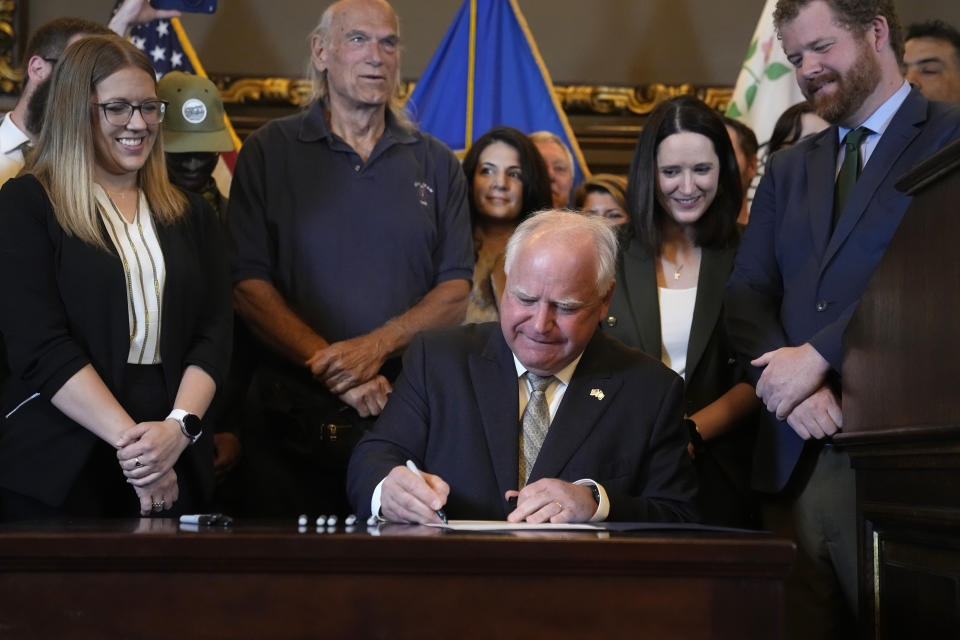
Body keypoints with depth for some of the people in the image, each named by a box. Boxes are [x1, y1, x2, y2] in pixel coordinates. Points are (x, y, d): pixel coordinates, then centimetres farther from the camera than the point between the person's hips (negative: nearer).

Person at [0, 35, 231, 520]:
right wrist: (131, 439, -18)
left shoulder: (190, 216, 13)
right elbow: (41, 346, -11)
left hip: (173, 470, 4)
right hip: (58, 468, -4)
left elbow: (214, 335, 5)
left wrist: (180, 426, -14)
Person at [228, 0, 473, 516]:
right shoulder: (270, 151, 3)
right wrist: (328, 363, -14)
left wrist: (376, 347, -12)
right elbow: (247, 284, -4)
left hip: (409, 413, 2)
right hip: (294, 414, -2)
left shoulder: (435, 164, 10)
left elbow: (456, 290, 4)